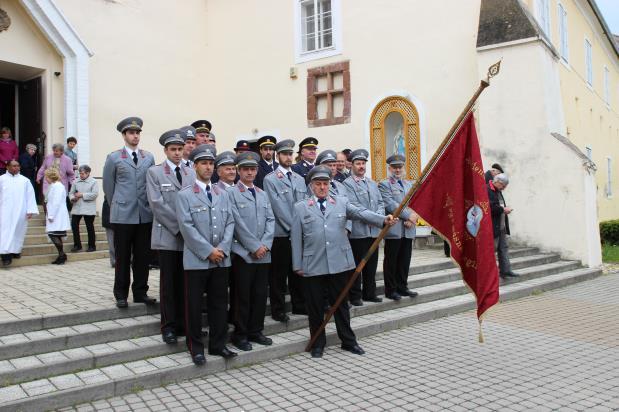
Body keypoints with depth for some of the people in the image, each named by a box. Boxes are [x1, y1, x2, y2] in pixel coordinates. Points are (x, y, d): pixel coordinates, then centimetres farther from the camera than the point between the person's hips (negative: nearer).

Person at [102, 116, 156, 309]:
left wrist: (149, 206, 11)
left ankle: (140, 292, 17)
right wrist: (116, 206, 12)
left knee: (142, 256, 6)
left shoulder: (149, 158, 9)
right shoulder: (114, 158, 2)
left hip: (145, 215, 2)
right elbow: (108, 186, 9)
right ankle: (121, 294, 15)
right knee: (123, 257, 4)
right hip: (123, 215, -2)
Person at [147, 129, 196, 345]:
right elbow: (157, 204, -7)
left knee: (185, 282, 7)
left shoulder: (191, 173, 11)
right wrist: (178, 228, -12)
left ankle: (183, 323, 17)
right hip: (167, 236, -3)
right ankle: (168, 326, 12)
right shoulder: (154, 172, 2)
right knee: (168, 283, 3)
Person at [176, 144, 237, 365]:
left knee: (219, 303, 10)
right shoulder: (184, 195, -1)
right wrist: (208, 251, -14)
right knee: (194, 305, 4)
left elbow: (230, 223, 7)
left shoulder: (223, 194, 12)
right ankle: (196, 347, 18)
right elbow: (187, 227, -10)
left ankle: (218, 344, 22)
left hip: (222, 259, 4)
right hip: (196, 260, -4)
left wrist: (222, 249, -8)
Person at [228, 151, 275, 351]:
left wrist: (265, 244, -6)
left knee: (260, 294, 9)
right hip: (243, 253, -5)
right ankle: (240, 334, 13)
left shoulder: (262, 194, 16)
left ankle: (255, 331, 22)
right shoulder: (231, 193, -2)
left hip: (264, 254, 5)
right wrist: (254, 247, -13)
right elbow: (238, 223, -10)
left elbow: (271, 220, 9)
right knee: (242, 295, 1)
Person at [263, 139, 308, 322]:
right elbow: (278, 207, -11)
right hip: (280, 233, -5)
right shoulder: (270, 179, -4)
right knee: (278, 274, 2)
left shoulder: (300, 179, 14)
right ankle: (278, 309, 12)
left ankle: (299, 304, 26)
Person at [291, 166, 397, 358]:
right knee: (315, 306, 8)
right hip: (313, 266, -1)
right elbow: (296, 238, 4)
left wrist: (384, 219, -23)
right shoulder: (301, 207, 6)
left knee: (341, 303, 12)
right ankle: (318, 344, 24)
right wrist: (297, 265, 0)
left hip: (339, 263, 1)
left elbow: (361, 213, -6)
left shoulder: (342, 202, 9)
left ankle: (348, 341, 26)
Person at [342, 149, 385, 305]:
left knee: (371, 265, 12)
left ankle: (370, 293, 23)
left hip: (374, 231, 6)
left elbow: (381, 203, 14)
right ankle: (355, 296, 11)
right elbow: (353, 206, -14)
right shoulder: (347, 184, -5)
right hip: (358, 232, -6)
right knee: (357, 265, 1)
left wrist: (378, 216, -7)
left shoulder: (373, 184, 17)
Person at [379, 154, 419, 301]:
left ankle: (402, 287, 22)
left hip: (408, 230, 6)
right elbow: (391, 205, -13)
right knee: (391, 260, 3)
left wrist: (412, 218, -8)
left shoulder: (410, 184, 19)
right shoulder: (384, 185, -2)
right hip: (393, 229, -6)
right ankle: (390, 290, 11)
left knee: (405, 260, 11)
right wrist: (408, 216, -15)